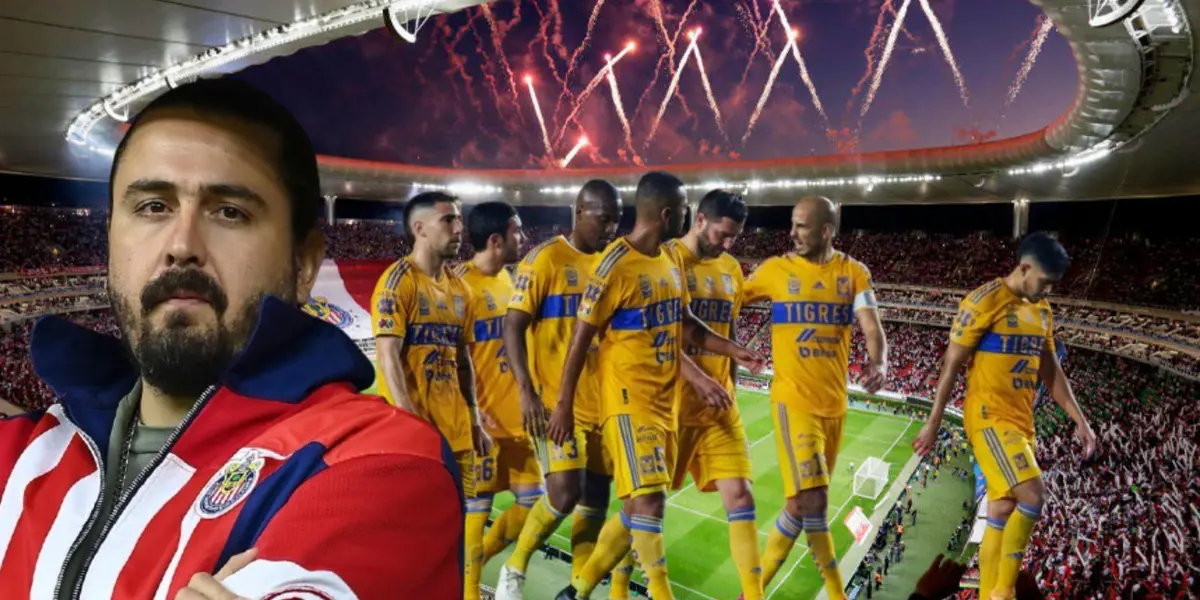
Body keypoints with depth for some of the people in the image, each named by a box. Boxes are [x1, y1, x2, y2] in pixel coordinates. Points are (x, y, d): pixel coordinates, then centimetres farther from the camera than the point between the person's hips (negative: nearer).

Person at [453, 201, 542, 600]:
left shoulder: (507, 277, 11)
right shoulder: (462, 282, -15)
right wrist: (472, 413, -21)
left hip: (516, 414, 8)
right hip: (483, 417, -8)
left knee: (531, 500, 12)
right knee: (477, 506, 4)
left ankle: (476, 560, 34)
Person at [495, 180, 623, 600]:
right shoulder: (545, 258, -8)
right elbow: (513, 327, -11)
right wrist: (527, 391, -19)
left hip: (603, 401, 6)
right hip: (556, 400, -6)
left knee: (595, 498, 9)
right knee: (565, 493, -12)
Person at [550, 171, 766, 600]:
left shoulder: (672, 260, 10)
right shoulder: (616, 265, -15)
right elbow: (581, 337, -12)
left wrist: (733, 351, 10)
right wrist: (564, 405, -12)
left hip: (665, 400, 8)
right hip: (628, 399, -8)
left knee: (640, 505, 13)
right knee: (649, 500, -10)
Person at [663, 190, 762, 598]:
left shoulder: (731, 269, 11)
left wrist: (728, 386, 15)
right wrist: (697, 377, -21)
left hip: (720, 404, 5)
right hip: (671, 402, -5)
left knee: (739, 494, 1)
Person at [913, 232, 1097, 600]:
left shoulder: (1042, 311, 13)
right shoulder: (985, 301, -12)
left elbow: (1051, 372, 20)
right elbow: (952, 364, -11)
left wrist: (1079, 420, 12)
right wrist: (934, 423, -11)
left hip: (1021, 421, 8)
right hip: (989, 417, -8)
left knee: (1002, 514, 10)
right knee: (1033, 494, -18)